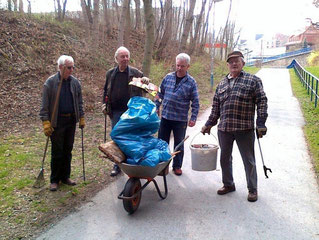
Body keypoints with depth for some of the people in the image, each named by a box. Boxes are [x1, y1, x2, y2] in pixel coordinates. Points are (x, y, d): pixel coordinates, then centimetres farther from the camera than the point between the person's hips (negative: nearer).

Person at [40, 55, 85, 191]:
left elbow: (79, 102, 14)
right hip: (57, 122, -4)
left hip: (71, 121, 4)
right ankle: (54, 180, 15)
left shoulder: (75, 82, 6)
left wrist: (81, 118, 10)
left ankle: (65, 177, 25)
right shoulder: (50, 82, -7)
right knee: (57, 152, 2)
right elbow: (45, 105, -7)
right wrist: (46, 122, -13)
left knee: (68, 151, 12)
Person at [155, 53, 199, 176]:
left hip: (180, 119, -2)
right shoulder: (168, 77, 3)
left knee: (179, 144, 10)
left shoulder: (191, 82, -5)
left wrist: (193, 118, -8)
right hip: (165, 116, 3)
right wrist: (156, 107, 9)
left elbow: (195, 102, -3)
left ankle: (177, 166, 25)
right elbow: (160, 94, 12)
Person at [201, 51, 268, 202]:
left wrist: (261, 124, -11)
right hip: (224, 129, 5)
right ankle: (228, 184, 33)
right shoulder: (222, 84, 14)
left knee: (248, 160, 7)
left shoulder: (253, 80, 1)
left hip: (245, 129, -4)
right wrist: (209, 124, 14)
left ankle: (252, 189, 23)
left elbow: (262, 102, -4)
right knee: (224, 158, 14)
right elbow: (215, 107, 17)